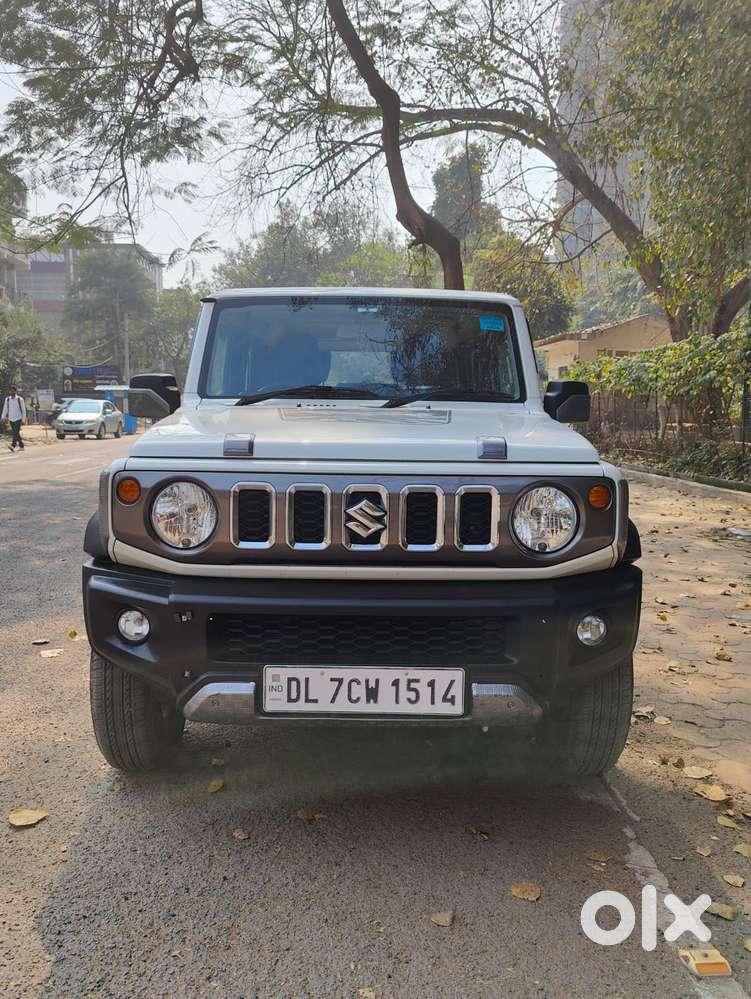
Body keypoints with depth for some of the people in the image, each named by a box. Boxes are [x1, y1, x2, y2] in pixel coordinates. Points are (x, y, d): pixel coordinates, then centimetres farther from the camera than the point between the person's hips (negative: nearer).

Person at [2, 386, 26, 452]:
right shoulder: (7, 399, 6)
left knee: (16, 432, -16)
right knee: (15, 433, 9)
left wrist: (23, 419, -3)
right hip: (11, 419, 5)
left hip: (18, 418, -5)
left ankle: (13, 445, -28)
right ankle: (21, 446, 19)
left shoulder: (20, 399, -5)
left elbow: (23, 409, -1)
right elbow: (5, 408, 9)